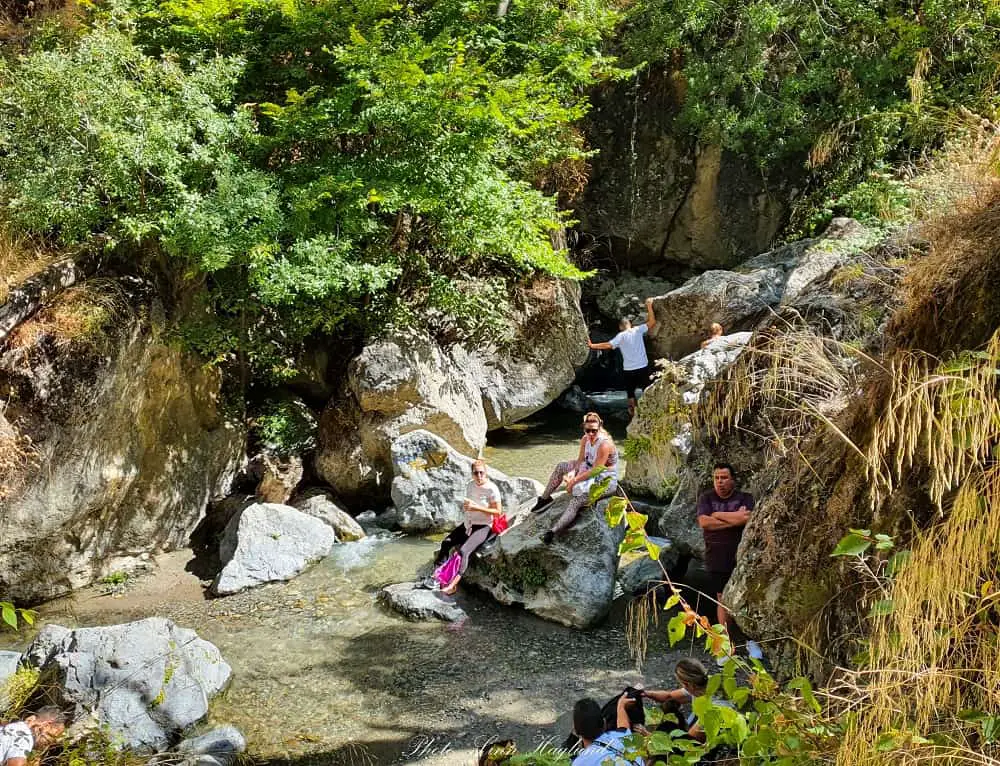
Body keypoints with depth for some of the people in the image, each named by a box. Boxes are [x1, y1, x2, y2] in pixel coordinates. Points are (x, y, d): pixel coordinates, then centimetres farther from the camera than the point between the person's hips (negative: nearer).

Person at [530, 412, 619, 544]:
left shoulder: (605, 444, -27)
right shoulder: (585, 439, -3)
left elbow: (595, 470, -27)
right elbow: (580, 460, 3)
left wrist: (574, 481, -24)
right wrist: (573, 473, -17)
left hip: (606, 482, -9)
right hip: (591, 471, 9)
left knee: (577, 500, -28)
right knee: (561, 466, 11)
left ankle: (553, 532, -40)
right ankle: (545, 498, 21)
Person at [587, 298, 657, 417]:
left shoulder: (621, 336, -7)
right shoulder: (638, 330, -5)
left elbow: (608, 345, -14)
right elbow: (652, 322, -6)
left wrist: (592, 346, -7)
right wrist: (649, 307, 0)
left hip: (629, 369, -1)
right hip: (643, 367, 1)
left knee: (630, 392, 11)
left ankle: (633, 413, 12)